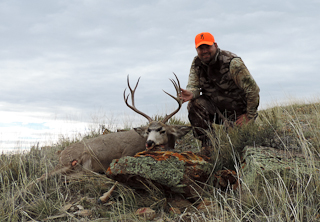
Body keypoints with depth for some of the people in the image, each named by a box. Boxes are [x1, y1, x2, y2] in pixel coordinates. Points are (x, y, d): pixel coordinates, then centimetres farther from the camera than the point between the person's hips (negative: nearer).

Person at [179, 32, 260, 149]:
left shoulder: (232, 63, -23)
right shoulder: (196, 63, -4)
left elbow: (253, 89, -22)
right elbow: (193, 85, -8)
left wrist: (250, 115, -18)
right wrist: (191, 93, -35)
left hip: (237, 110, -4)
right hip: (214, 106, 4)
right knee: (194, 104, -26)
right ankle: (208, 144, -13)